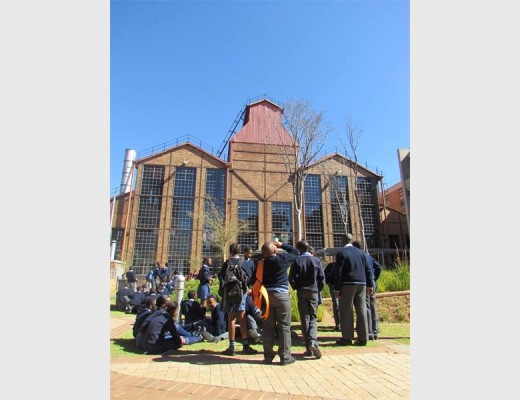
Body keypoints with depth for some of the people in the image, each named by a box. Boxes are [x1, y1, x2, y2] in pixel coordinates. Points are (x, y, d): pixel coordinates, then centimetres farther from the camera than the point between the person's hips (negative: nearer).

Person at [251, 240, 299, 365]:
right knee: (284, 326, 5)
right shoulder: (283, 259, -9)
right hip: (281, 295, -3)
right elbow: (295, 252, 9)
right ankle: (285, 357, 9)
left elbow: (253, 281, 6)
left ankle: (268, 356, 17)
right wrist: (282, 244, 12)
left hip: (266, 296, 3)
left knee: (267, 327, 10)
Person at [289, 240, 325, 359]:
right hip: (313, 292, 1)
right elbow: (322, 277, -2)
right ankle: (313, 342, -13)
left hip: (301, 292, -1)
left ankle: (308, 349, 8)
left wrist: (296, 288, 7)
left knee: (305, 319, 6)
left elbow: (292, 278, -9)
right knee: (313, 318, 9)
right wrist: (318, 289, 11)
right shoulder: (316, 260, 0)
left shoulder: (297, 261, -7)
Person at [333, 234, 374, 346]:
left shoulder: (341, 253, -7)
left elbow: (338, 272, -11)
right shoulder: (360, 252, 10)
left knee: (346, 311, 2)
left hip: (348, 284, -5)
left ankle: (347, 338, 6)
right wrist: (370, 284, 14)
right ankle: (363, 338, 12)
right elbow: (368, 269, 10)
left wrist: (337, 288, -9)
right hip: (362, 284, 5)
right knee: (361, 310, 8)